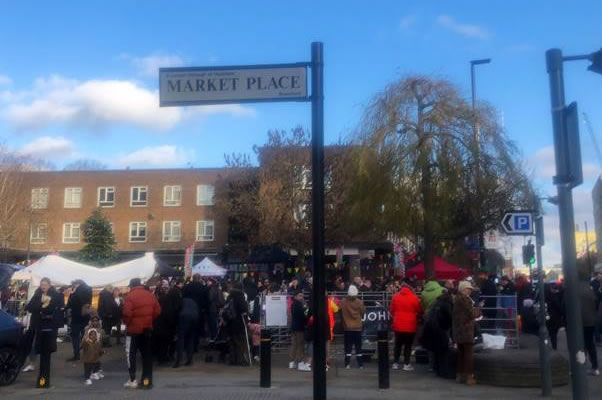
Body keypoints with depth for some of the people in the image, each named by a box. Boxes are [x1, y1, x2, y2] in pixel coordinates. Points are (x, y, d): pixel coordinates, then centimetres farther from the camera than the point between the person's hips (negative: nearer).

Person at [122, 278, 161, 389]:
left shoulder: (130, 296, -11)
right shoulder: (150, 295, 5)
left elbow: (127, 313, -18)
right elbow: (157, 311, 5)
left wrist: (127, 323, 0)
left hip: (134, 329, -5)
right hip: (147, 329, 5)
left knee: (131, 354, 7)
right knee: (147, 354, 10)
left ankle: (132, 380, 5)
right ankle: (147, 380, 11)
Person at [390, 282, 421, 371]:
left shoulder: (395, 297, 1)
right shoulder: (414, 298, -6)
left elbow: (392, 310, 7)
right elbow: (418, 311, 2)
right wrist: (415, 319, 21)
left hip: (398, 325, 2)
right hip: (410, 325, -2)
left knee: (398, 345, 14)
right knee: (408, 345, 5)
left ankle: (395, 363, 16)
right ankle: (406, 364, 5)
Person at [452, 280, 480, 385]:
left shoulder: (456, 298, 10)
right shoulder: (465, 299, -16)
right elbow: (472, 314, -16)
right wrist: (478, 311, 4)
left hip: (457, 331, 8)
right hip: (466, 330, -8)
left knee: (461, 353, 15)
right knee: (468, 353, -1)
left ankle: (460, 375, 20)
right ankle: (468, 376, 0)